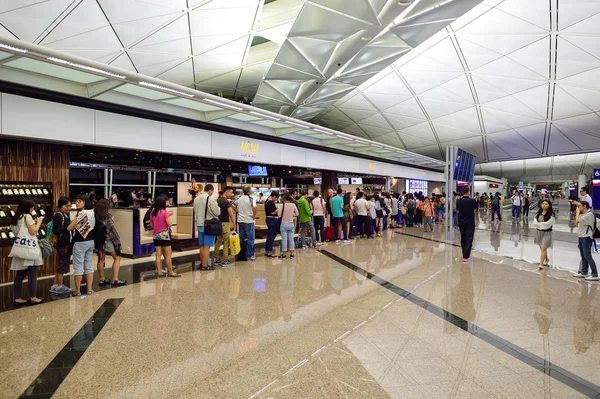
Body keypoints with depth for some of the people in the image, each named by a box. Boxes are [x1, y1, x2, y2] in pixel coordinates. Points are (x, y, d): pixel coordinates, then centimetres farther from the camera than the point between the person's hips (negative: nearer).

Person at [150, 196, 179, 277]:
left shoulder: (152, 213, 4)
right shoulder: (165, 212, -14)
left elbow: (152, 225, 12)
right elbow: (170, 224, -16)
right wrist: (169, 217, 1)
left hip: (156, 236, 6)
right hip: (164, 235, -6)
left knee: (158, 254, 9)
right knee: (168, 255, 3)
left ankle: (159, 272, 13)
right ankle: (170, 272, 9)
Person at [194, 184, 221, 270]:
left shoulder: (196, 199, 7)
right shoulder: (210, 199, -15)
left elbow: (195, 211, 16)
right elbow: (217, 212, -13)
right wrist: (216, 205, 4)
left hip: (199, 225, 7)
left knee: (202, 246, 17)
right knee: (207, 246, 0)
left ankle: (202, 263, 27)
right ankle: (205, 265, 5)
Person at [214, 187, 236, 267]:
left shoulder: (217, 201, 9)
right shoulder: (227, 202, -14)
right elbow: (231, 214, -20)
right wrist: (234, 225, -15)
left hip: (218, 223, 8)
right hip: (225, 224, -8)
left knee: (218, 242, 14)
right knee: (226, 243, 0)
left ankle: (217, 260, 20)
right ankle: (224, 261, 4)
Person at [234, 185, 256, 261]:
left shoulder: (239, 198, 8)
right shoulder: (250, 199, -12)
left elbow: (233, 206, 15)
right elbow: (254, 208, -27)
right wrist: (254, 216, -13)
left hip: (240, 220, 7)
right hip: (248, 221, -6)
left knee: (241, 238, 14)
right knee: (251, 239, 2)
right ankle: (249, 255, 5)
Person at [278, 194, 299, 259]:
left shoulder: (283, 205, -12)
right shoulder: (293, 205, -4)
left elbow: (279, 214, -11)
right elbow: (296, 214, 4)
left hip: (284, 224, -2)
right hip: (291, 224, 3)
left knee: (284, 239, 5)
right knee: (291, 239, 10)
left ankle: (284, 254, 12)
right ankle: (291, 254, 15)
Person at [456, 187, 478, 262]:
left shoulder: (458, 201, -4)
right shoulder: (473, 201, -11)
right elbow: (475, 212, -2)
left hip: (461, 222, 3)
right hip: (470, 223, -3)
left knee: (463, 239, 15)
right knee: (469, 239, -2)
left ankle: (465, 254, 24)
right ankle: (466, 257, -7)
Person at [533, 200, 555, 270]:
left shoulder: (551, 215, -7)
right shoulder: (538, 213, 6)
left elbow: (547, 224, -17)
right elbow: (535, 223, -4)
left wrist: (539, 223, -8)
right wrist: (543, 225, -15)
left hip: (546, 233, -5)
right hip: (538, 232, 5)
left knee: (543, 249, -8)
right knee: (542, 248, 17)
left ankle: (541, 264, -6)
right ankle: (547, 260, 38)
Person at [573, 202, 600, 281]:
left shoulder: (589, 214, -14)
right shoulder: (582, 215, 13)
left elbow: (577, 221, -22)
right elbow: (576, 223, 12)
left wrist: (578, 211, -9)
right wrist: (578, 212, 10)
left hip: (586, 238, -9)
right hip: (581, 237, 9)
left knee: (587, 256, -8)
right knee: (583, 256, 14)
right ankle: (584, 272, 22)